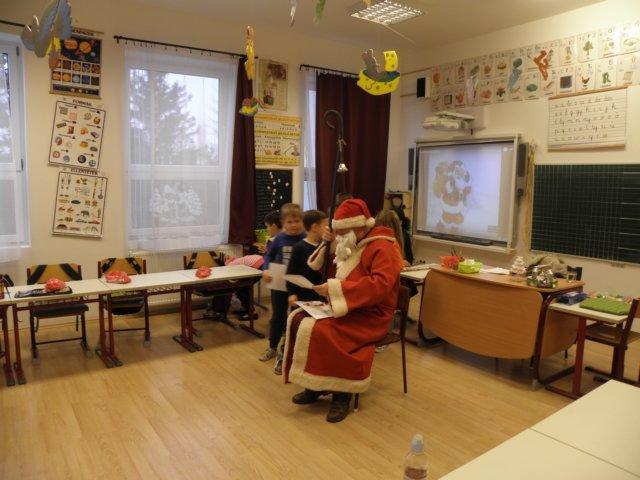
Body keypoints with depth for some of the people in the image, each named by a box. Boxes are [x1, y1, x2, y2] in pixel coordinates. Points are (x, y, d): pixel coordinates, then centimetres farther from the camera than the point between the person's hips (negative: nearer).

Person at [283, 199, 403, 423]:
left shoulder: (382, 247, -14)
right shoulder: (351, 244, 13)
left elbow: (380, 284, -28)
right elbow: (323, 269, 23)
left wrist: (336, 288, -30)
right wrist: (327, 244, 2)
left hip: (370, 315, -9)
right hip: (342, 308, 9)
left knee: (321, 331, -29)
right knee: (298, 319, -7)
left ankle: (342, 392, -8)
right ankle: (315, 385, 2)